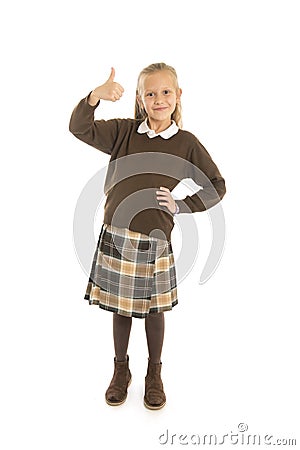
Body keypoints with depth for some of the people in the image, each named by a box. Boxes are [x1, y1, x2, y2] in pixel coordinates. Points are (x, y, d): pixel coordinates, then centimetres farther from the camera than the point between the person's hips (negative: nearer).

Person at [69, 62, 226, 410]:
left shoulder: (187, 143, -1)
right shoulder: (123, 132, 2)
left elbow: (217, 187, 5)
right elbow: (79, 128, -8)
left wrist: (180, 206, -5)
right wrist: (96, 96, -25)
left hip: (155, 240, -1)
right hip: (115, 235, 2)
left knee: (153, 309, 13)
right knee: (120, 306, 15)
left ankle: (154, 373, 36)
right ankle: (121, 370, 37)